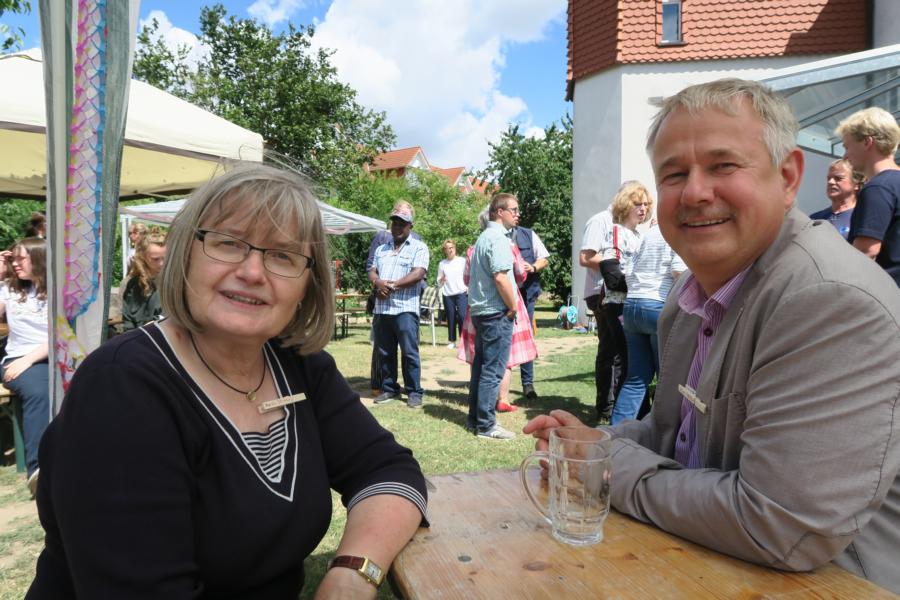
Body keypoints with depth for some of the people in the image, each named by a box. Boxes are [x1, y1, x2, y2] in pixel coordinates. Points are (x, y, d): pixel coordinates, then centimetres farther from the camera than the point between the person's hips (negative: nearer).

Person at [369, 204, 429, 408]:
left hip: (405, 308, -6)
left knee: (409, 352, -5)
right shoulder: (381, 249, 22)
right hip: (382, 308, 6)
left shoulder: (419, 248, 3)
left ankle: (414, 392, 4)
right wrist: (377, 282, -9)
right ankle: (389, 389, 20)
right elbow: (372, 271, 14)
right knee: (384, 352, 9)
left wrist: (392, 285, -12)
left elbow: (418, 274, -10)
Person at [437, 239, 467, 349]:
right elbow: (439, 283, 10)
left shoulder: (462, 261, 3)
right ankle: (452, 341, 12)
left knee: (462, 316, -11)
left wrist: (468, 286, -9)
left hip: (461, 293, -2)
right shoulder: (442, 264, 8)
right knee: (451, 318, 3)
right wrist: (441, 280, -12)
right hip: (448, 295, 2)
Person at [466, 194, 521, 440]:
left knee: (481, 366, 14)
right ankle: (486, 425, 2)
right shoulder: (498, 238, -13)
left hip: (479, 311, 10)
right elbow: (501, 278, -23)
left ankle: (475, 418, 22)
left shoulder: (483, 237, 18)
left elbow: (468, 277, 23)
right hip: (497, 312, -10)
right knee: (493, 370, -4)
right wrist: (513, 307, -13)